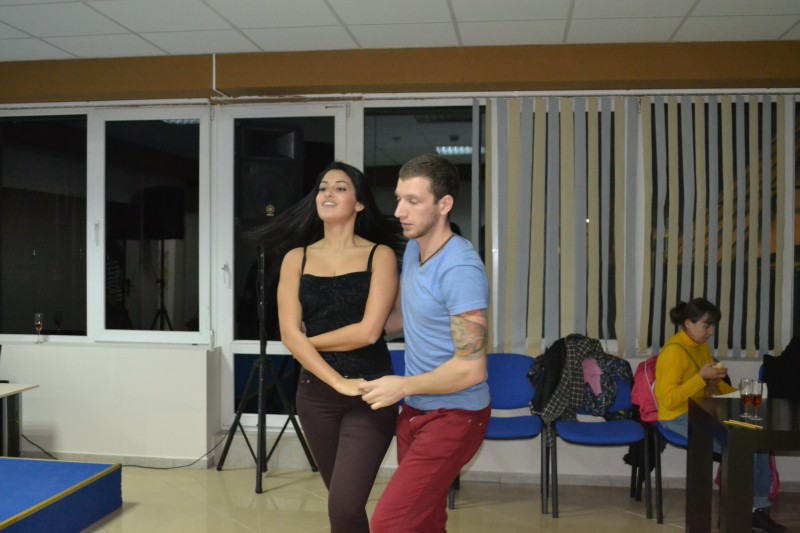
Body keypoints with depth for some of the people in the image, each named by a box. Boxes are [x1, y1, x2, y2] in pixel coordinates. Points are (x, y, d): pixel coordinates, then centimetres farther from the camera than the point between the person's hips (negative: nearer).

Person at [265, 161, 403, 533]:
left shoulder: (379, 255, -3)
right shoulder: (296, 259, 5)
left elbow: (368, 332, -12)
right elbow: (289, 334, -5)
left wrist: (309, 341, -2)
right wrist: (338, 381, -13)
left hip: (369, 392, -3)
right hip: (316, 392, 4)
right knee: (342, 502, 16)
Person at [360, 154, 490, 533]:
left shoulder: (460, 270, -23)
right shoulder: (413, 249, 5)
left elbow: (471, 368, -25)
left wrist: (403, 386, -15)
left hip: (453, 416, -8)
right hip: (416, 410, 9)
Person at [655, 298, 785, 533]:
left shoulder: (702, 346, 9)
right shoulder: (674, 351, -18)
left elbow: (715, 383, 23)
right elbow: (669, 400, -23)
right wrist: (701, 377, -28)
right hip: (679, 417, -8)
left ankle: (758, 509, -1)